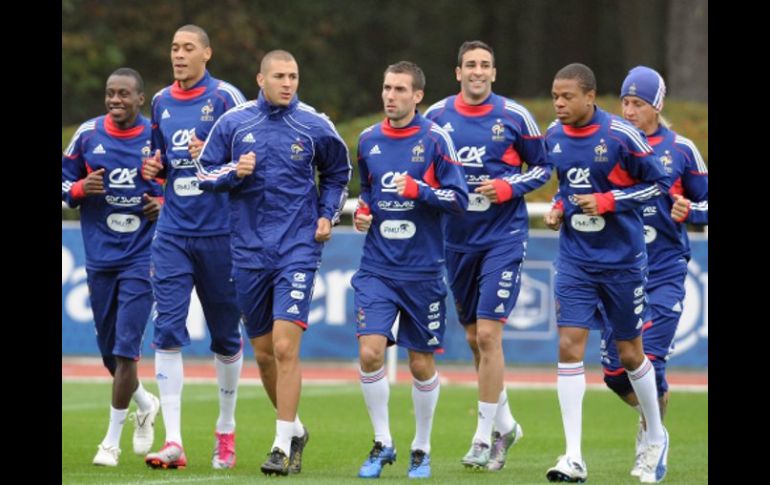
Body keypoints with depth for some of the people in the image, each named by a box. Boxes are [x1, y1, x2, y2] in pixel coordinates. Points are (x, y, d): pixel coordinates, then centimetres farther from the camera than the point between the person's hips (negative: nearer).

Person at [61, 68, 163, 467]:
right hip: (99, 257, 3)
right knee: (109, 351, 10)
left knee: (125, 349, -10)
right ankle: (145, 405, 39)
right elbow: (64, 182, 11)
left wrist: (167, 203, -9)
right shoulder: (87, 135, 2)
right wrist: (81, 189, -10)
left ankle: (112, 440, -1)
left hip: (142, 257, -3)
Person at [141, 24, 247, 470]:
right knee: (168, 329, -9)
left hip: (220, 232, -4)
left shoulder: (225, 97, -4)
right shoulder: (161, 102, 12)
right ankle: (173, 442, -12)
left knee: (226, 334, 8)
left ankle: (226, 431, 24)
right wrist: (154, 168, 4)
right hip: (173, 231, 4)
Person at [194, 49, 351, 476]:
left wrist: (328, 215, 4)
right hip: (249, 252, 3)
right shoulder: (233, 123, 2)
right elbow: (205, 172, 7)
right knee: (264, 352, 10)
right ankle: (294, 428, 31)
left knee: (285, 347, -15)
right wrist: (234, 172, -12)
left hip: (298, 249, -3)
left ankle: (283, 446, -11)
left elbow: (338, 173, 16)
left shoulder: (314, 126, 0)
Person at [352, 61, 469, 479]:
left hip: (423, 271, -2)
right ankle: (382, 443, 2)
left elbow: (459, 200, -8)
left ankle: (421, 448, 24)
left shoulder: (435, 140, -6)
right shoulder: (369, 140, 6)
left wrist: (418, 190, -20)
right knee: (370, 352, -13)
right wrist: (363, 210, 3)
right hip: (377, 268, 2)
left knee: (422, 364, 6)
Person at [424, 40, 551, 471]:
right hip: (458, 238, 4)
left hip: (504, 237, -4)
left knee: (488, 334, -12)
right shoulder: (436, 117, 2)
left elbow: (543, 167, 4)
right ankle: (505, 423, 30)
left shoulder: (514, 117, -5)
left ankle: (484, 437, -5)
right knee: (474, 338, 11)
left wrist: (510, 187, -12)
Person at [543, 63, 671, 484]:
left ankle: (656, 438, 33)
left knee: (630, 353, 8)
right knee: (569, 347, -9)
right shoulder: (554, 137, 2)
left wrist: (607, 201, -18)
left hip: (622, 259, -3)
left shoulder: (621, 136, -14)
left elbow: (658, 183, -7)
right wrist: (558, 208, -1)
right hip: (575, 258, 3)